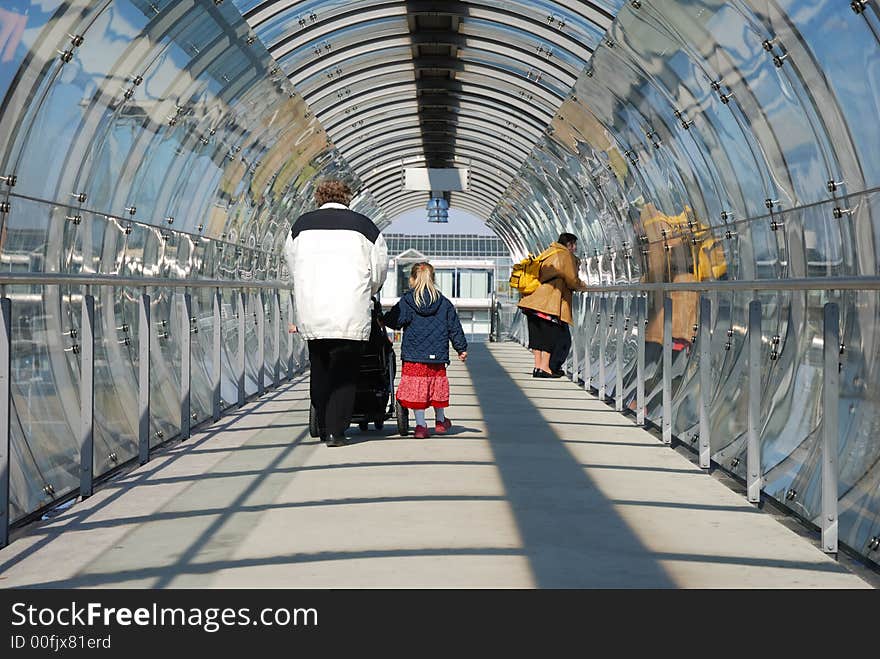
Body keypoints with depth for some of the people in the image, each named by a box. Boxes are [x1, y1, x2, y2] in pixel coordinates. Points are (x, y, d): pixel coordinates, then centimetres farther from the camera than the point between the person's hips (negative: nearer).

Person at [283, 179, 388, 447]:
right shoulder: (364, 225, 4)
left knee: (319, 371, 13)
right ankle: (335, 430, -3)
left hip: (311, 313, 2)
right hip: (351, 313, -2)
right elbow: (379, 272, 10)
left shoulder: (301, 224, 10)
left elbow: (292, 264, 19)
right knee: (344, 373, 3)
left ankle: (323, 428, 17)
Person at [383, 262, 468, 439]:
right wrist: (461, 348, 19)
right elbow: (454, 328, 10)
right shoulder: (444, 303, 6)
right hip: (437, 356, 3)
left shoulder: (406, 301, -4)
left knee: (416, 390, 1)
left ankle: (421, 424, -3)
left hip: (413, 355, -3)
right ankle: (440, 421, 30)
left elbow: (395, 321, -11)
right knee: (437, 387, 17)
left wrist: (384, 320, 12)